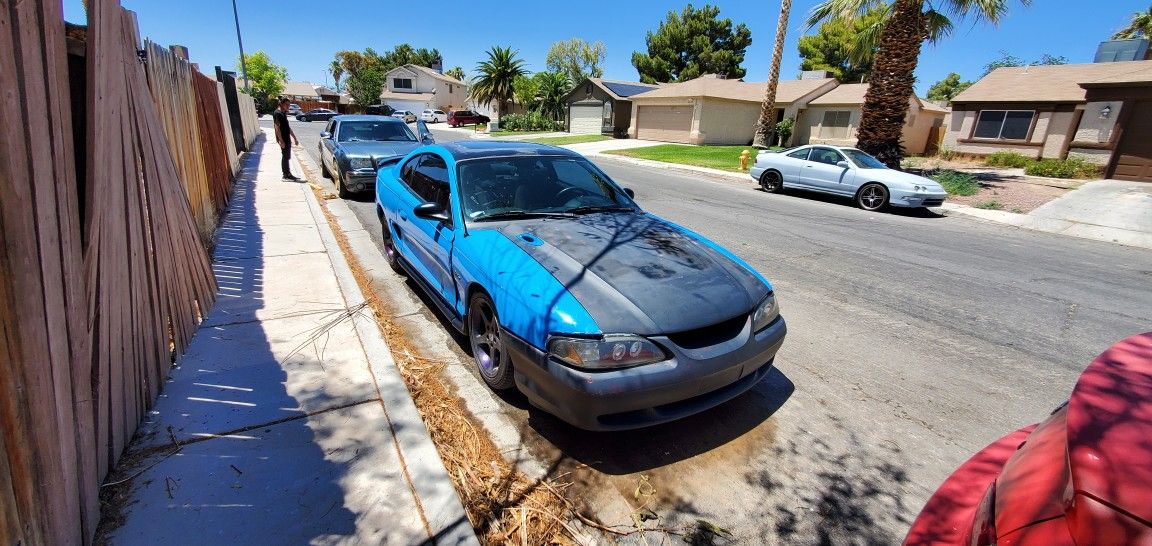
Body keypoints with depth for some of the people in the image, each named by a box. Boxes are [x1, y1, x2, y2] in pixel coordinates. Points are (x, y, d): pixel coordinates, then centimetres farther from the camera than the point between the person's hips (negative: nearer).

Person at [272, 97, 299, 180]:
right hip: (283, 139, -9)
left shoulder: (284, 113, 16)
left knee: (287, 157, 12)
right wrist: (281, 141, -23)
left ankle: (287, 174, 18)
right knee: (285, 156, -6)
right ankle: (286, 174, -2)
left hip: (287, 139, 9)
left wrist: (294, 138, 22)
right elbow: (277, 128, -18)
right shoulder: (277, 113, -12)